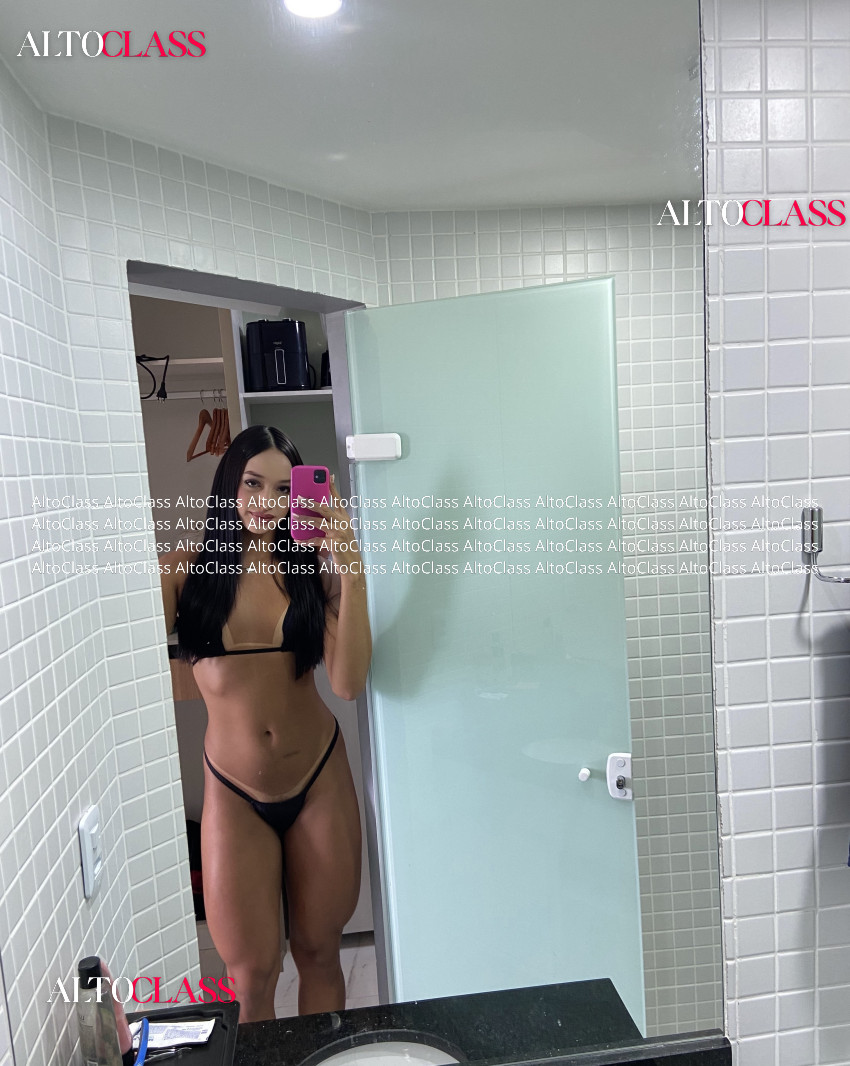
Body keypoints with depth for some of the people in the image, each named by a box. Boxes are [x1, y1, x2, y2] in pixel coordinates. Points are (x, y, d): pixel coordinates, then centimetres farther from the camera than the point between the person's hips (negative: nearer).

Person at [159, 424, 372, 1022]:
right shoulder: (185, 572, -6)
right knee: (252, 974, 11)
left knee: (319, 952, 18)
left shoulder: (312, 570, -5)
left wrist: (350, 568, -24)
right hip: (235, 794, -1)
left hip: (319, 780, 1)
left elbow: (348, 682, -19)